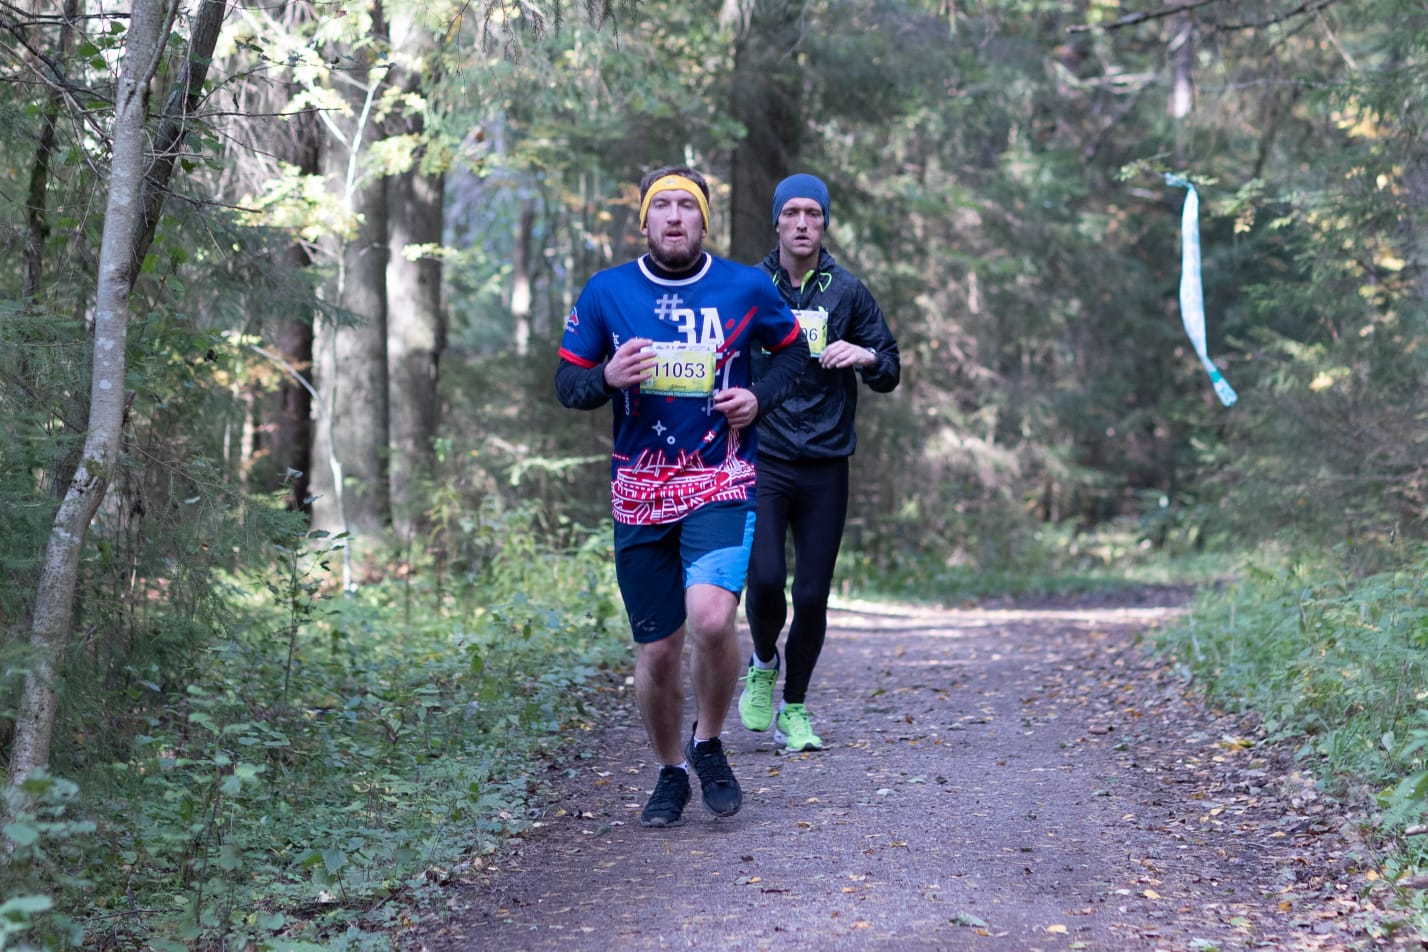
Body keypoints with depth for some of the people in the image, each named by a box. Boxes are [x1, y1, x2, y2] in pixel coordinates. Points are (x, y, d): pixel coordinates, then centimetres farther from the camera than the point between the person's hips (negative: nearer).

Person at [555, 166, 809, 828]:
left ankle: (708, 743, 4)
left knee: (711, 618, -24)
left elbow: (792, 350, 17)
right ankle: (669, 773, 29)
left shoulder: (747, 289, 1)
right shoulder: (605, 294, 2)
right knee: (656, 649, 6)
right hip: (640, 495, 2)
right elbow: (566, 382, 7)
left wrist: (760, 397, -3)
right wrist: (607, 377, -15)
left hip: (722, 485, -1)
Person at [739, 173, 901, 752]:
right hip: (762, 460, -1)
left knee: (812, 594, 1)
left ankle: (794, 708, 19)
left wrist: (867, 357, -14)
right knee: (766, 579, -15)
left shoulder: (848, 292, 5)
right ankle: (763, 665, 17)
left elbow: (891, 374, 8)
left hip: (826, 466, 1)